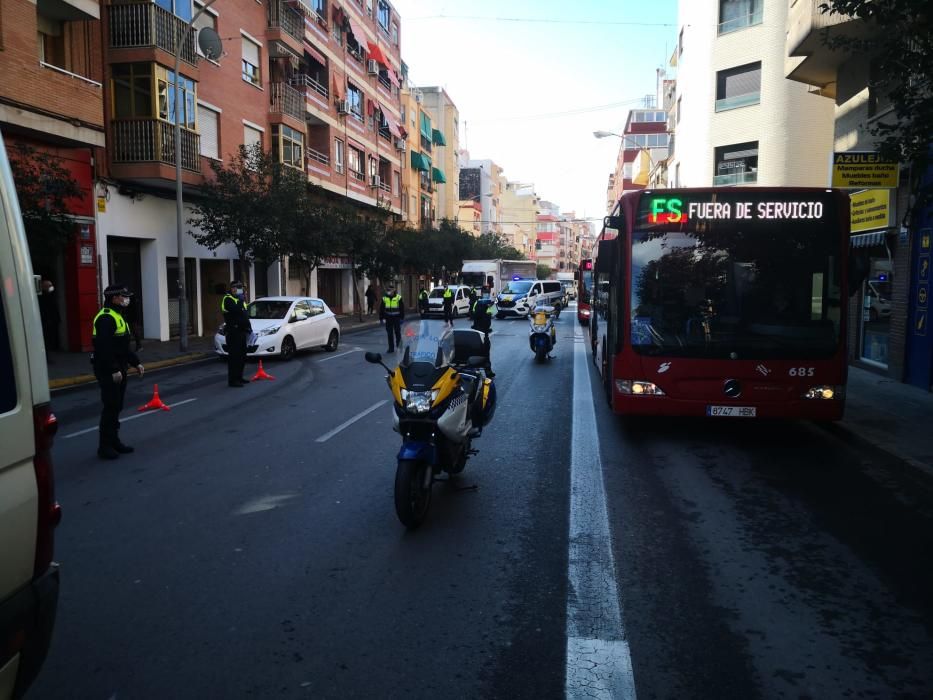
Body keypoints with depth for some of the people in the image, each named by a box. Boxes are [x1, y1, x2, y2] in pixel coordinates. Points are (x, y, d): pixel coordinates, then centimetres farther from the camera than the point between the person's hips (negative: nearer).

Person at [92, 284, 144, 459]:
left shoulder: (118, 316, 17)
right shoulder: (106, 319, -17)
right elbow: (104, 348, -25)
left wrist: (135, 362, 19)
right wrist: (113, 370, -27)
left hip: (118, 369, 10)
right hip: (108, 371, -10)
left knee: (116, 407, 14)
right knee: (110, 407, -7)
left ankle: (114, 441, 23)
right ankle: (105, 446, 0)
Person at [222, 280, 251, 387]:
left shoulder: (240, 299, 21)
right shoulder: (228, 299, -8)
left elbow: (245, 315, 24)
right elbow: (236, 310, -28)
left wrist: (249, 328, 17)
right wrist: (241, 300, -17)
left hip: (241, 331, 9)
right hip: (233, 332, -9)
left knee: (242, 356, 13)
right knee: (234, 356, -11)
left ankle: (239, 377, 23)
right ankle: (232, 380, -10)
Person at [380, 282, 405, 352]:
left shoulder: (398, 298, -4)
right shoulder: (384, 298, 3)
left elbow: (402, 308, -1)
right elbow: (381, 309, 7)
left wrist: (402, 318, -3)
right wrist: (382, 318, 2)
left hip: (396, 318, -3)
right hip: (388, 318, 3)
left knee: (397, 333, 4)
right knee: (389, 334, 6)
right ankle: (391, 348, 13)